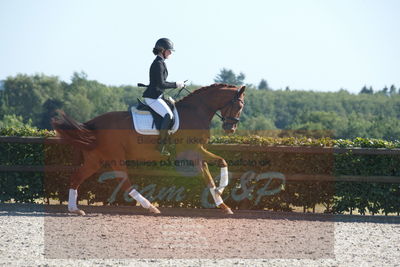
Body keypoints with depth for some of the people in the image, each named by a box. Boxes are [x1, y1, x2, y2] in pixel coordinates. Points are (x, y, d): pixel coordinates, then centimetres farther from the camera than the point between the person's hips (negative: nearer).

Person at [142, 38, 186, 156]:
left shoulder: (160, 63, 16)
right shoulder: (158, 64, -16)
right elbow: (161, 84, -21)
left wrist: (177, 84, 17)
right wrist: (176, 85, -12)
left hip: (157, 96, 11)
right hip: (152, 97, -11)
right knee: (168, 115, -26)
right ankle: (161, 145, -24)